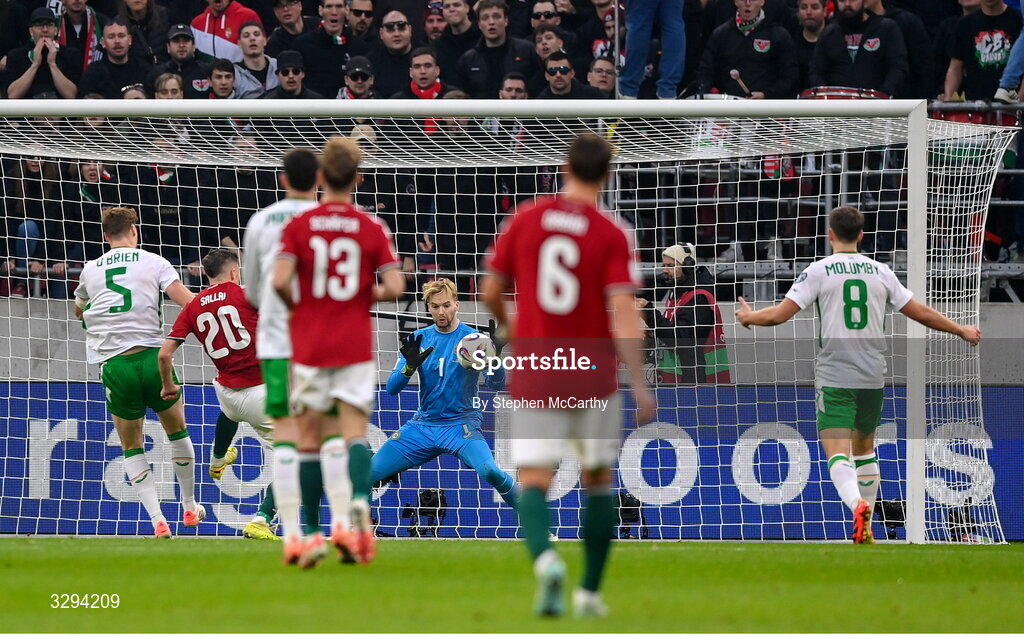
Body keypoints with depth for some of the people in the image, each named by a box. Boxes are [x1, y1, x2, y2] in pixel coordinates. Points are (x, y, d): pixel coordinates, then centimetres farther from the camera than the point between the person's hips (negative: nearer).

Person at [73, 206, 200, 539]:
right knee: (177, 431, 22)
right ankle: (190, 508, 31)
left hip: (114, 364, 1)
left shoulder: (90, 270, 13)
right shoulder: (153, 263, 3)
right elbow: (188, 302, -9)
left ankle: (157, 520, 1)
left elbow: (79, 311, 33)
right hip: (152, 356, -1)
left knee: (131, 446, 14)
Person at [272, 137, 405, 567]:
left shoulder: (299, 225, -3)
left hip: (309, 343, 0)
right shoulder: (372, 228, -2)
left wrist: (295, 305, 5)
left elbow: (280, 280, -15)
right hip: (355, 346, 0)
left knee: (310, 438, 8)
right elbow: (394, 287, -9)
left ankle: (311, 532, 8)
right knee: (355, 431, 1)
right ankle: (360, 503, -26)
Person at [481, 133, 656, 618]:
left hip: (533, 377, 1)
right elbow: (624, 314, -16)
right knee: (598, 479, 19)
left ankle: (544, 557, -34)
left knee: (533, 483, -3)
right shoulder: (611, 236, -7)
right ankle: (590, 591, 22)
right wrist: (639, 385, -16)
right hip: (594, 378, 0)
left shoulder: (524, 220, 0)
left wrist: (509, 328, 29)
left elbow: (491, 292, 7)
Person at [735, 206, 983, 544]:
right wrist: (962, 330, 25)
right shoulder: (880, 271, 6)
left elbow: (780, 314, -6)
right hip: (873, 376, 4)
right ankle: (866, 527, 24)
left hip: (834, 377, -4)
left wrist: (748, 316, 15)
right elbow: (921, 313, 10)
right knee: (864, 447, 21)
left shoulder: (819, 270, -3)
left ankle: (857, 504, -38)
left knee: (837, 452, -11)